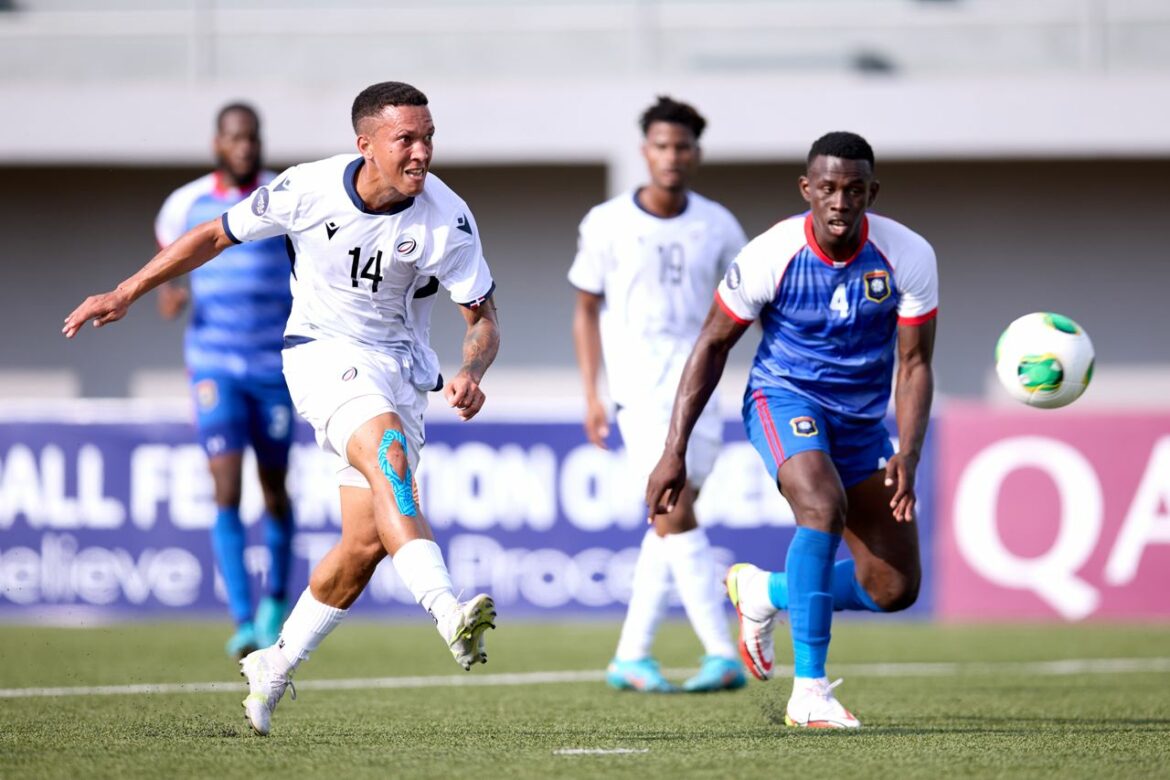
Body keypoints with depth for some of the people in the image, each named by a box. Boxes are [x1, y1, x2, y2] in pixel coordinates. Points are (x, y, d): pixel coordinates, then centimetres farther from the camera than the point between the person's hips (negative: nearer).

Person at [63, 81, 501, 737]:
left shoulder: (449, 220, -12)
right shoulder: (306, 190, -12)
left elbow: (484, 320, -5)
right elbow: (216, 236, 4)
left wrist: (471, 374, -28)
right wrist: (124, 294, 7)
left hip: (403, 373, 3)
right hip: (323, 354, -3)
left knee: (367, 543, -2)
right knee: (388, 455, -33)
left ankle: (276, 668, 19)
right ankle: (449, 614, -51)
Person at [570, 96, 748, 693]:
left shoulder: (717, 226, 5)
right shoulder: (607, 225, -1)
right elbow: (586, 310, 6)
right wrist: (591, 395, 0)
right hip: (640, 385, -3)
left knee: (669, 525, 5)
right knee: (677, 515, -15)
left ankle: (631, 657, 14)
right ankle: (723, 655, -18)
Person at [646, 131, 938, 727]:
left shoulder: (909, 257, -15)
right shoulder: (770, 257, -19)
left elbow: (914, 364, -9)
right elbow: (712, 345, -7)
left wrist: (907, 456, -25)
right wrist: (674, 453, -10)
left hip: (862, 420, 4)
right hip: (784, 397, -4)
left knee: (895, 588, -1)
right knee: (824, 506, -35)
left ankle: (762, 591, 26)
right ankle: (809, 694, -29)